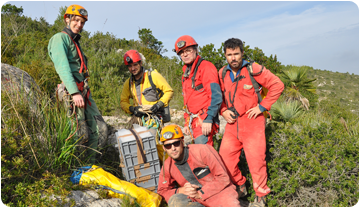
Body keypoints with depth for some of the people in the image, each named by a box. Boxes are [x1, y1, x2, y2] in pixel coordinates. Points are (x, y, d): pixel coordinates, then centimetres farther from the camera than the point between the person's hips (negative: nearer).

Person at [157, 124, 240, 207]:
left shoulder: (202, 150, -14)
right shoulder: (167, 166, -2)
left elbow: (223, 178, -12)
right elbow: (162, 191, 8)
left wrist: (200, 193, -15)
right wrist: (179, 191, -12)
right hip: (199, 201, 5)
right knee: (175, 201, -26)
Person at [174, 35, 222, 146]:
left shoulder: (206, 67, -6)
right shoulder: (186, 72, 20)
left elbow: (215, 96, -15)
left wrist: (209, 119, -21)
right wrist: (187, 122, 21)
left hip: (204, 121, -8)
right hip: (194, 121, 8)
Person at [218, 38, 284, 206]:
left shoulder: (253, 69, -9)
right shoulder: (223, 73, 6)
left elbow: (277, 85, -9)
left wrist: (262, 106, -11)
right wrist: (223, 111, 1)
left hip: (252, 121, -5)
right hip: (232, 123, 5)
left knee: (255, 158, -3)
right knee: (225, 156, 5)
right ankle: (239, 187, 28)